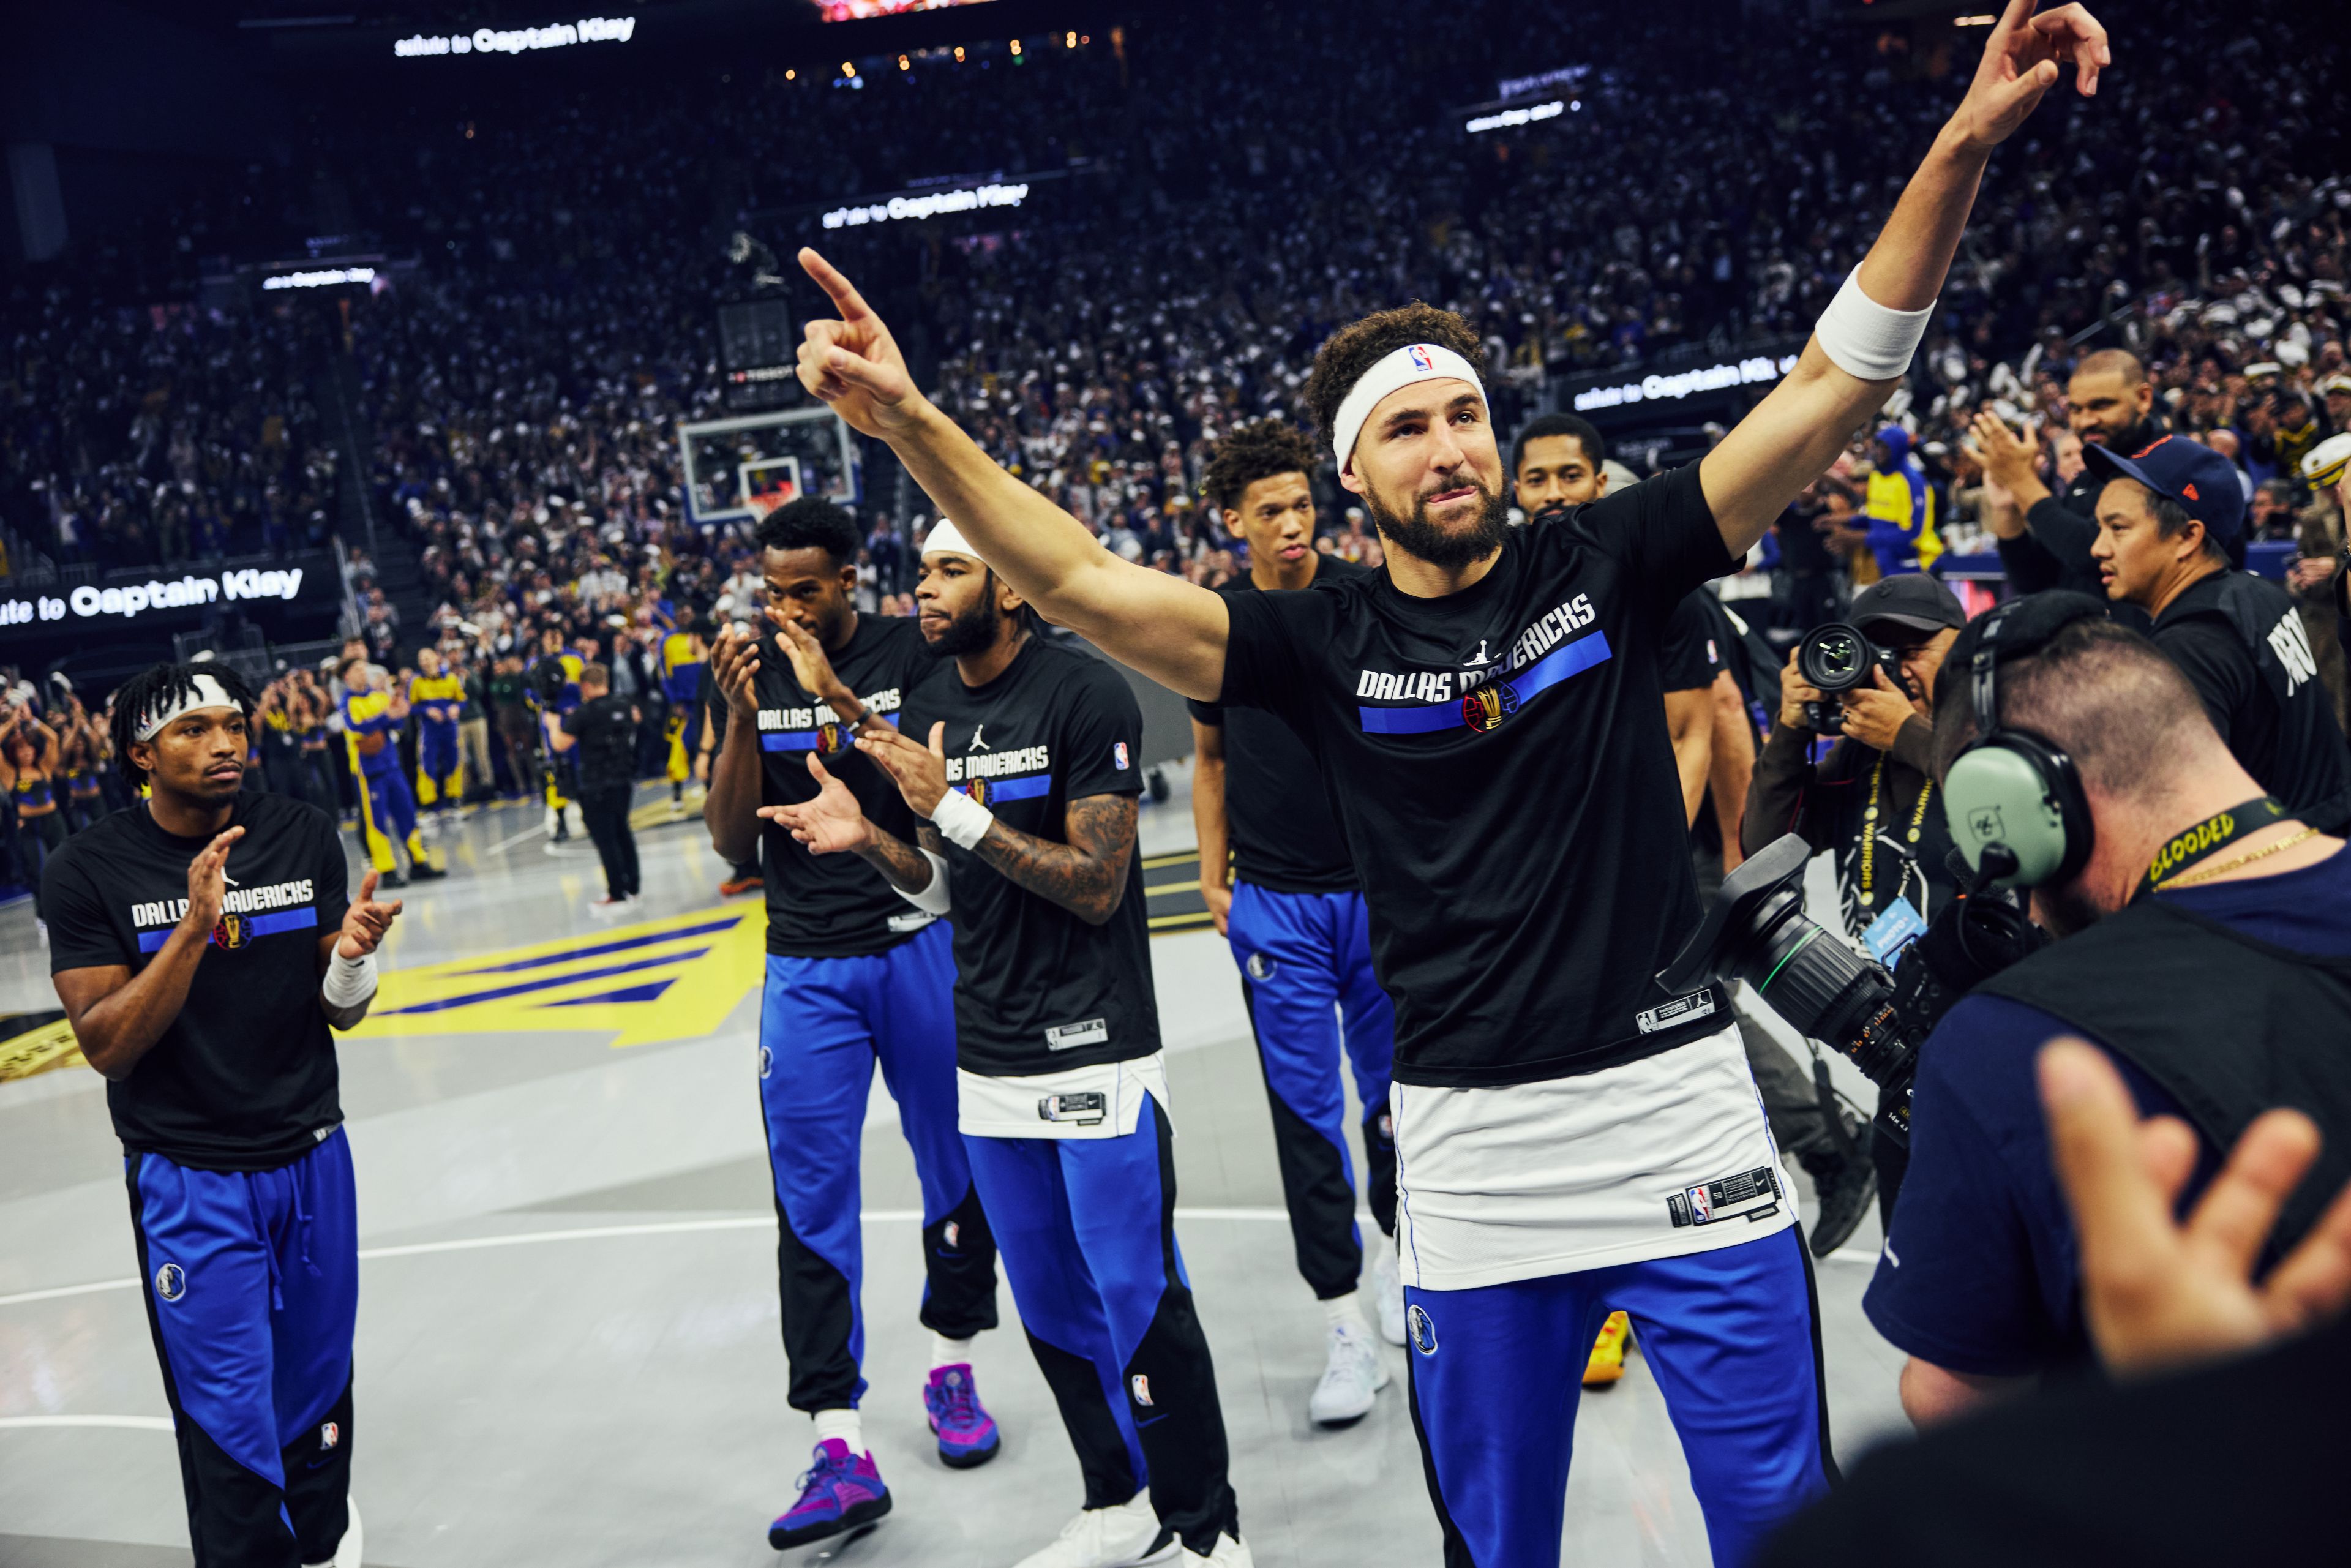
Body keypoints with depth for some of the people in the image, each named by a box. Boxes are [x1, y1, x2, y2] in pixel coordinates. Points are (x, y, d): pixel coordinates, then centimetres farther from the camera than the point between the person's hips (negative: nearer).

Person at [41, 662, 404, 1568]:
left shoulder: (303, 836, -3)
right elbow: (106, 1045, -16)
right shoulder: (90, 871, -12)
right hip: (189, 1184, -3)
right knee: (230, 1420, 1)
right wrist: (195, 928, -28)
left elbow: (340, 1014, 2)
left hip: (312, 1160, 3)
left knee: (319, 1389, 17)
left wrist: (351, 954, -22)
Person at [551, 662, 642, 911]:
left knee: (604, 839, -1)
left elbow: (560, 744, -17)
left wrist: (553, 725, 4)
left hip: (596, 786, -7)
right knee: (622, 832, 19)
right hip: (624, 781, 7)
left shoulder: (583, 713, -16)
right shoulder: (624, 706, 4)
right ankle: (632, 886, 24)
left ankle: (617, 893, 0)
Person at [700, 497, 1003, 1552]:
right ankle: (839, 1447, -3)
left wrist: (836, 697, -25)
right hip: (807, 968, 2)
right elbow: (732, 844, 1)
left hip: (919, 943, -1)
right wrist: (743, 719, -13)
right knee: (811, 1197, -4)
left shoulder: (909, 654, -5)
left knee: (955, 1166, 10)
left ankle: (951, 1366, 31)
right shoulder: (754, 668, 3)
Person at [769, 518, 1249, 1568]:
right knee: (1048, 1304, 15)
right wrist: (868, 843, -5)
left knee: (1140, 1300, -1)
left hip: (1094, 1048, -7)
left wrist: (956, 807, -22)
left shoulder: (1085, 697, -14)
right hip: (988, 1056, 7)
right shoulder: (929, 710, 9)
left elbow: (1096, 886, -18)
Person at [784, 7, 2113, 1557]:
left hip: (1684, 1117, 0)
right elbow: (1087, 584, -10)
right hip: (1472, 1156, 0)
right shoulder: (1327, 642, -1)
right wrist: (910, 422, -22)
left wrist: (1962, 147, -15)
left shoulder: (1603, 564, 0)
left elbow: (1832, 386, -5)